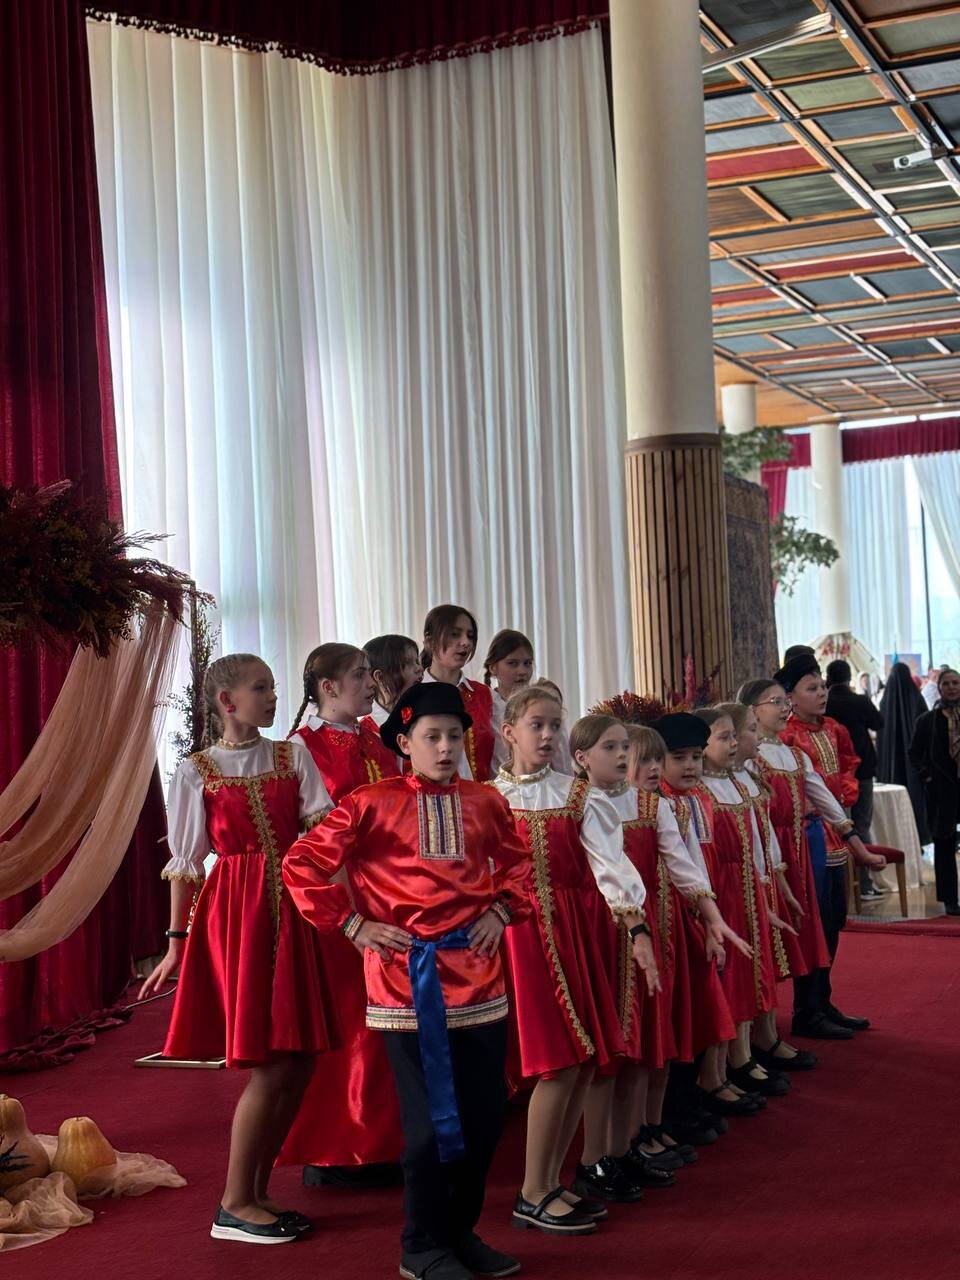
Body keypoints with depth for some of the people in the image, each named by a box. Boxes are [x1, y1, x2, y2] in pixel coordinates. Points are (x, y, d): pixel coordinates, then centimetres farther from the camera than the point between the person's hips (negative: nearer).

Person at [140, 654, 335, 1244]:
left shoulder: (292, 756, 8)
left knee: (300, 1062, 5)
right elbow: (186, 864, 1)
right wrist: (177, 942, 0)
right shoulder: (197, 772, 0)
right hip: (236, 914, -4)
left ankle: (256, 1193, 18)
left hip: (292, 912, 5)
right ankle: (234, 1206, 6)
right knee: (269, 1066, -6)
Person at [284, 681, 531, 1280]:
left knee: (487, 1111, 9)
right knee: (430, 1118, 2)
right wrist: (353, 924, -6)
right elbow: (302, 866, -4)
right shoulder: (370, 804, -4)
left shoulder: (486, 802, 8)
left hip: (477, 972, 4)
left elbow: (517, 864, 22)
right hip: (407, 975, -4)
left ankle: (462, 1230, 28)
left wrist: (502, 911, 6)